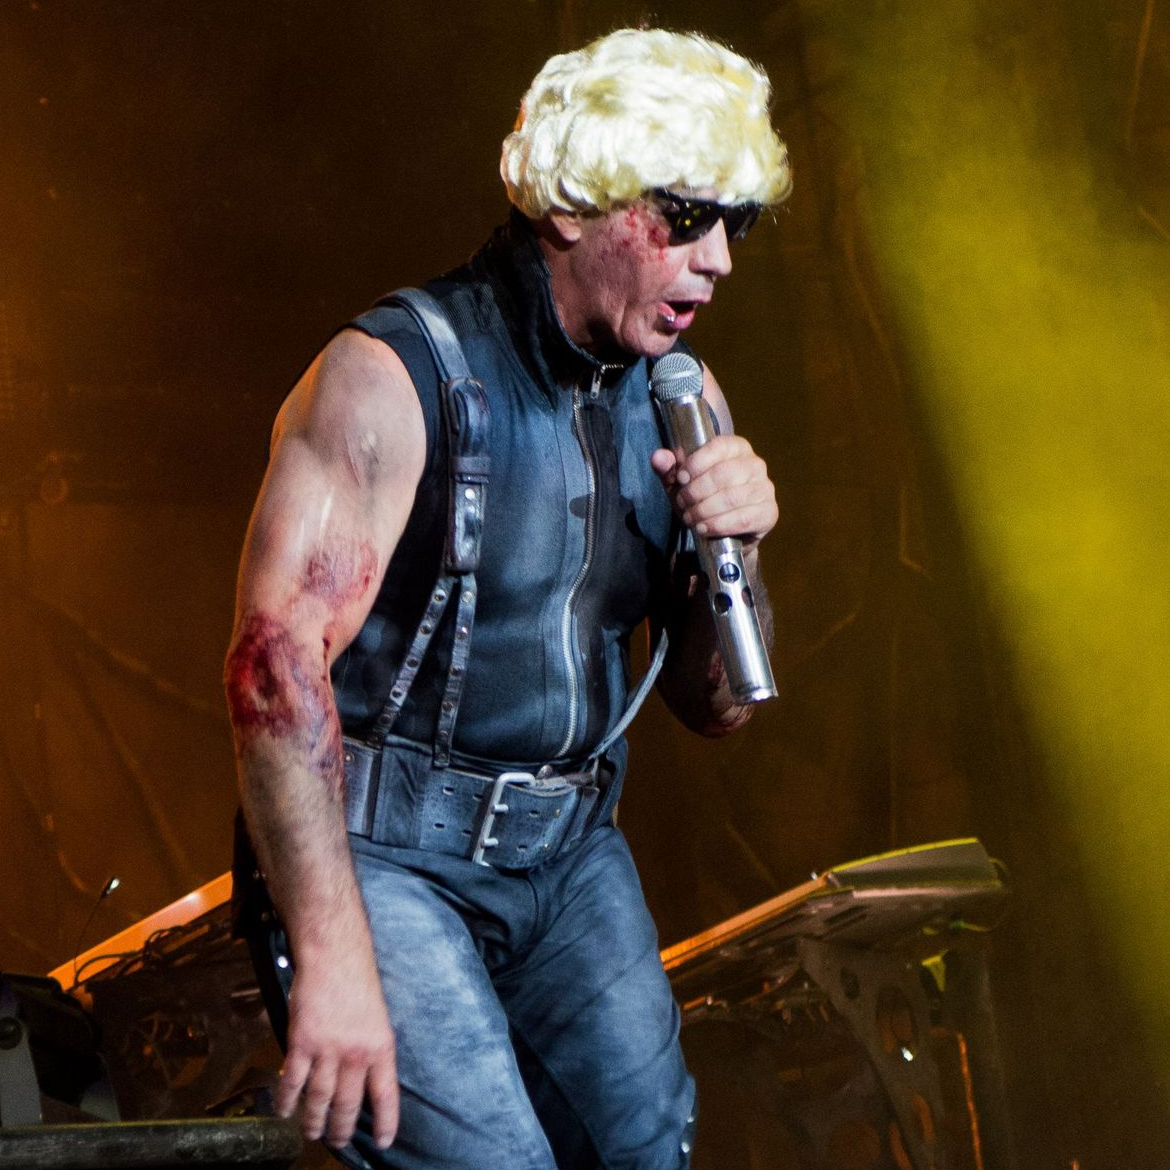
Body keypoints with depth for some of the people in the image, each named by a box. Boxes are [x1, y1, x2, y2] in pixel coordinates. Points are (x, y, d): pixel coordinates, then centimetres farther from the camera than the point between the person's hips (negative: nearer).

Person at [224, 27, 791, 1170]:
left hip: (572, 854, 7)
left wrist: (733, 551, -9)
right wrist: (332, 961, -28)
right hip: (383, 857, -7)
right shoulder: (392, 377, -15)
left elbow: (715, 705, 13)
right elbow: (276, 665, -23)